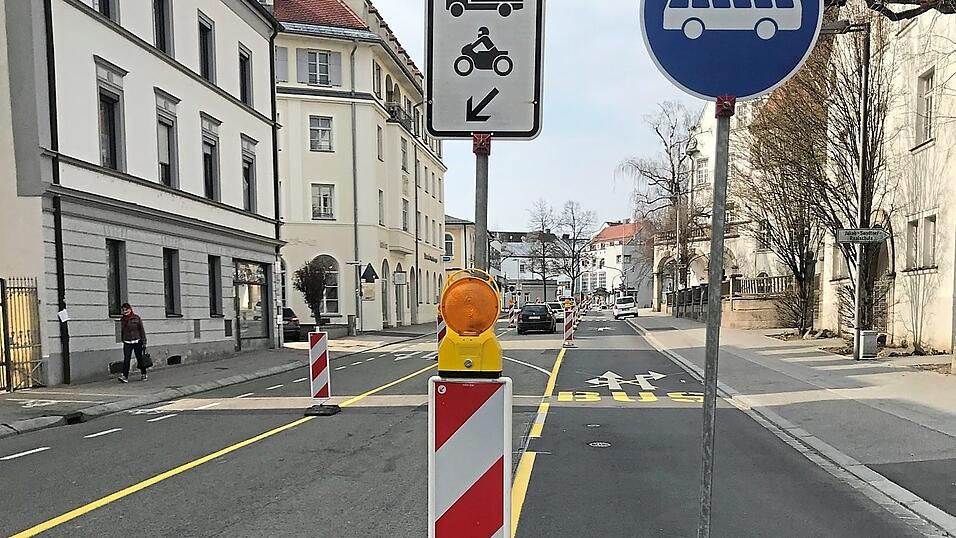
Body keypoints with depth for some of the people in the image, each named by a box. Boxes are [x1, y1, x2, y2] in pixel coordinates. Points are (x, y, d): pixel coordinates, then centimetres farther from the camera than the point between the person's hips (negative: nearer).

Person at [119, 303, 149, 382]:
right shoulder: (122, 320, 7)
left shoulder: (137, 318, -2)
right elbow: (122, 331, 16)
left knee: (140, 359, 5)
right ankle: (125, 376, -12)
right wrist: (123, 341, 15)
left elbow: (142, 330, -1)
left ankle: (143, 374, 20)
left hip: (137, 342, -2)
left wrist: (144, 342, -4)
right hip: (127, 343, 2)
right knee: (126, 359, -9)